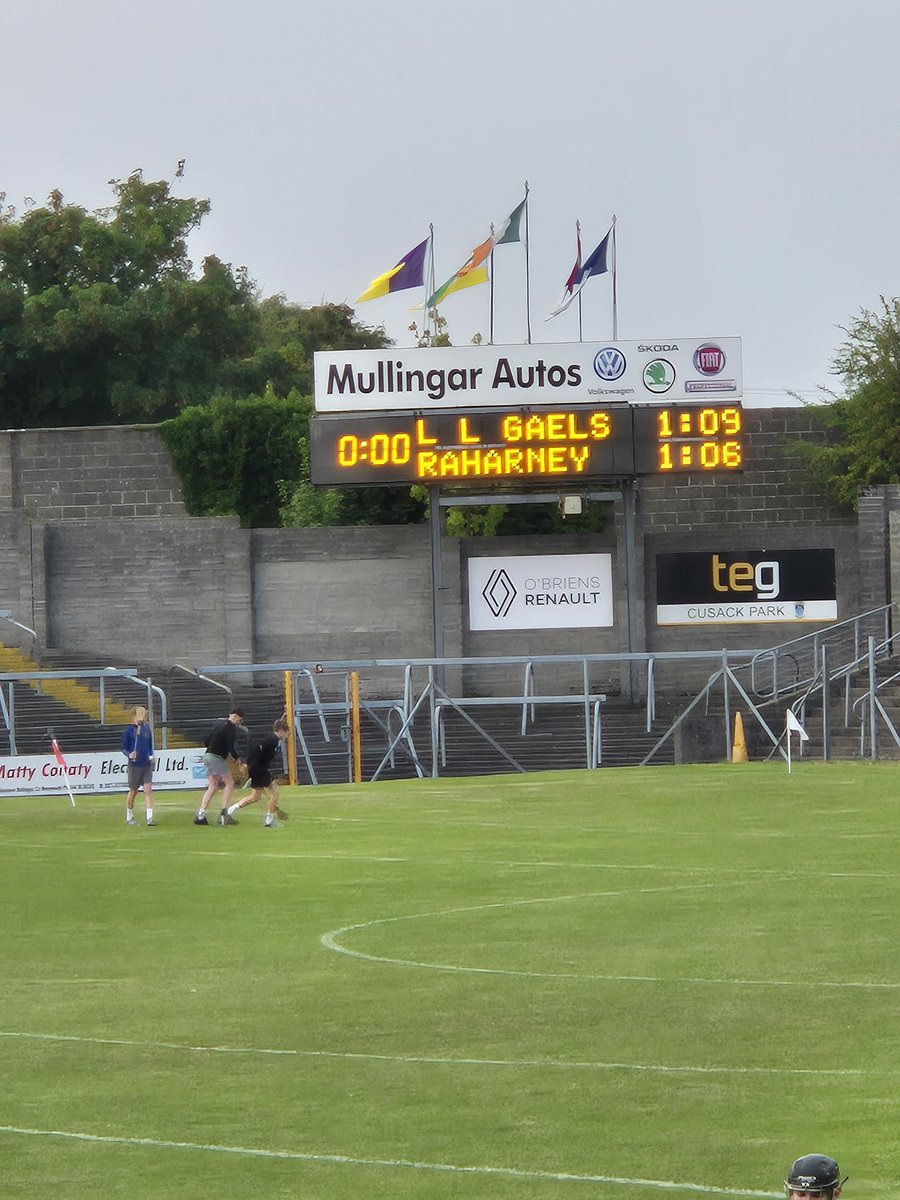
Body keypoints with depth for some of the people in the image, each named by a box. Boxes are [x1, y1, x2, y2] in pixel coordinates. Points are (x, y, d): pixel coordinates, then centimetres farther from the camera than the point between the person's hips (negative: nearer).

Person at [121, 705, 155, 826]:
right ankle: (129, 817, 23)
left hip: (147, 765, 3)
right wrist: (129, 755, -20)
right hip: (134, 765, -3)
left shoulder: (147, 729, 7)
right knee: (133, 791, 7)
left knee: (148, 789, -8)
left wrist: (151, 755, 2)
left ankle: (150, 818, -11)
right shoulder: (128, 730, -4)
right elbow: (124, 748, -1)